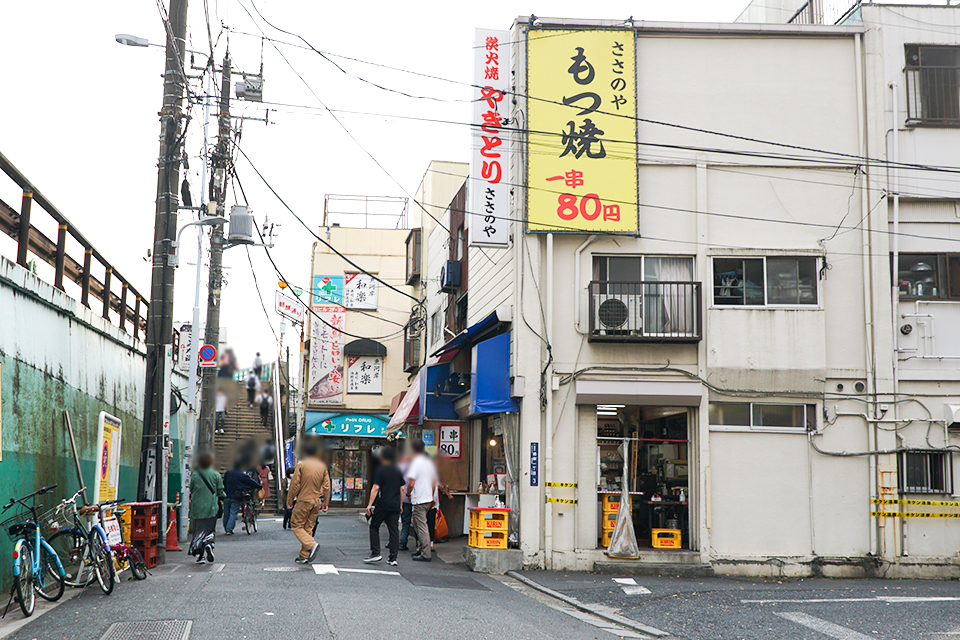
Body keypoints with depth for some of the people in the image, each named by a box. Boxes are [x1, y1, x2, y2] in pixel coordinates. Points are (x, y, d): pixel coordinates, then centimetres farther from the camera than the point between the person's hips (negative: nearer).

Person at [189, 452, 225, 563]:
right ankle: (209, 544, -23)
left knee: (198, 531, 8)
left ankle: (200, 555, 2)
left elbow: (191, 490, 7)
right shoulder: (216, 475, -2)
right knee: (210, 530, 7)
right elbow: (220, 492, 3)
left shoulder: (194, 476, 0)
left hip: (197, 508, 1)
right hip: (211, 508, -1)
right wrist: (224, 496, 24)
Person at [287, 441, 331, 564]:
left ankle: (311, 545, -17)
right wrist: (325, 503, 13)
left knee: (296, 525, 4)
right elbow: (326, 487, 7)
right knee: (308, 528, 12)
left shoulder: (301, 465, -8)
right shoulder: (323, 466, 5)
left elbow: (295, 484, -9)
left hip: (304, 501, -5)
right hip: (316, 502, 5)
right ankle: (304, 556, 10)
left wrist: (290, 500, 0)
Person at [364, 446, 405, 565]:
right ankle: (393, 558, 3)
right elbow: (402, 489, 13)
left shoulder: (380, 470, -5)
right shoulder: (398, 471, 11)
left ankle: (375, 553, 4)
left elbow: (375, 488, -10)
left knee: (374, 527, 10)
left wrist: (370, 504, -9)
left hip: (382, 505, -5)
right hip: (395, 506, 5)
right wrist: (400, 505, 20)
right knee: (394, 531, 5)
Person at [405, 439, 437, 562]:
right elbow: (434, 482, 16)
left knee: (422, 527, -6)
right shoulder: (430, 463, 10)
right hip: (428, 498, 8)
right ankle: (421, 549, 23)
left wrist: (408, 493, 2)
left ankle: (425, 554, -6)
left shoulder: (416, 463, -13)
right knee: (417, 524, 20)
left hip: (419, 500, -8)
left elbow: (411, 484, -17)